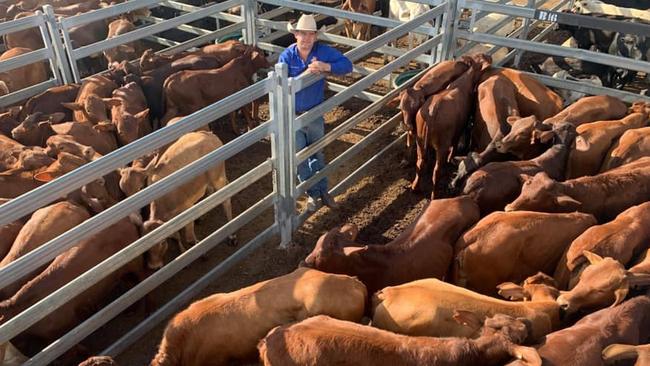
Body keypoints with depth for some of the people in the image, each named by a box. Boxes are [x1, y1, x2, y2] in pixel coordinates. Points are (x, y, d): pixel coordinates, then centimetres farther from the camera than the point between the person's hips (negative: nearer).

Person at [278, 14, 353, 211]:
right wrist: (306, 74, -35)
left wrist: (327, 67, -31)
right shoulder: (287, 56, -15)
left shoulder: (323, 51, -11)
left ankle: (323, 190, 37)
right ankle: (313, 193, 29)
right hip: (292, 115, -1)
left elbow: (347, 65, -16)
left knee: (318, 154, 19)